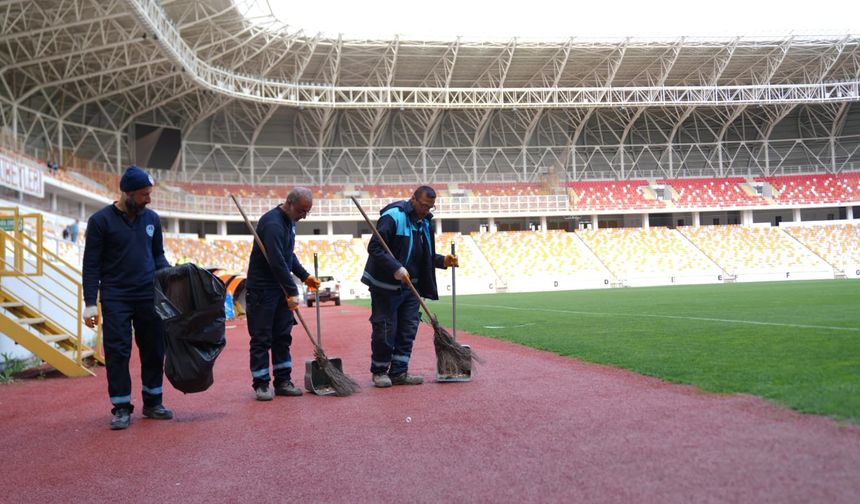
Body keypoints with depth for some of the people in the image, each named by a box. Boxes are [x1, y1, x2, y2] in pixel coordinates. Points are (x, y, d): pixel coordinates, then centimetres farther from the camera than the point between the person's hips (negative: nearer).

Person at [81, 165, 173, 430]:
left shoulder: (151, 218, 7)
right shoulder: (101, 220, -4)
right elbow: (91, 264, -4)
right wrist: (90, 303, -9)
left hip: (149, 295, 4)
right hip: (116, 298, -3)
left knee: (154, 349, 7)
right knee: (117, 352, -1)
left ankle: (153, 403, 21)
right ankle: (122, 408, 9)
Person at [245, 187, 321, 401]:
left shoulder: (289, 221, 10)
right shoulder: (272, 223, -22)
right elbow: (277, 262, -29)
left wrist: (304, 276, 14)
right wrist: (292, 291, -28)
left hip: (281, 288, 9)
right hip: (261, 289, -9)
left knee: (283, 336, 10)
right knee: (261, 338, -2)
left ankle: (283, 381, 17)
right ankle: (261, 384, 6)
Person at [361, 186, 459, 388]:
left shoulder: (425, 223, 12)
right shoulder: (393, 217, -14)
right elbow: (374, 248, -21)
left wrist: (442, 260, 3)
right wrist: (396, 268, -30)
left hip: (410, 286, 8)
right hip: (386, 285, -8)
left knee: (408, 330, 7)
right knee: (385, 329, 0)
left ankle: (399, 372, 15)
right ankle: (379, 372, 14)